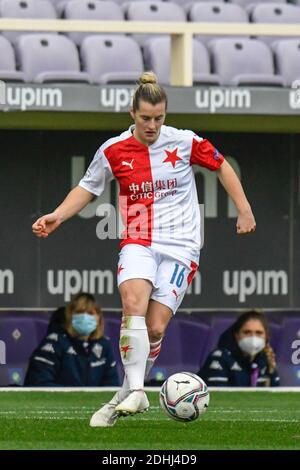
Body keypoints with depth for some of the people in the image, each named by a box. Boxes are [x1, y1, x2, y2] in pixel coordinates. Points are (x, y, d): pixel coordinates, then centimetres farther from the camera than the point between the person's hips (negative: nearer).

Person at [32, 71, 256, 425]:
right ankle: (136, 392, -30)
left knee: (155, 327, -10)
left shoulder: (184, 142, -2)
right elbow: (87, 188, 15)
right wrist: (57, 216, 1)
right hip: (138, 243, 0)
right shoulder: (113, 151, 1)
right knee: (133, 304, -29)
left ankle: (127, 395, 8)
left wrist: (244, 210, 11)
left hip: (180, 244, 0)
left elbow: (221, 166, 14)